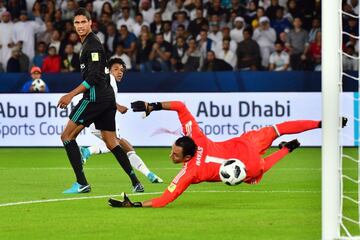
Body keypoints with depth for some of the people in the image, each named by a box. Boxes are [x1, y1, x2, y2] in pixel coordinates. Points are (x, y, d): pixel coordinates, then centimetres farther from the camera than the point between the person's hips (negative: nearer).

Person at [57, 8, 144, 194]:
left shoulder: (92, 44, -11)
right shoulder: (88, 43, 19)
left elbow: (93, 76, -20)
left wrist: (71, 95, -20)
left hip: (95, 96, -10)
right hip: (107, 98, 10)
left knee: (67, 135, -5)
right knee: (111, 143, 11)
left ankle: (81, 183, -10)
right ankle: (135, 183, 5)